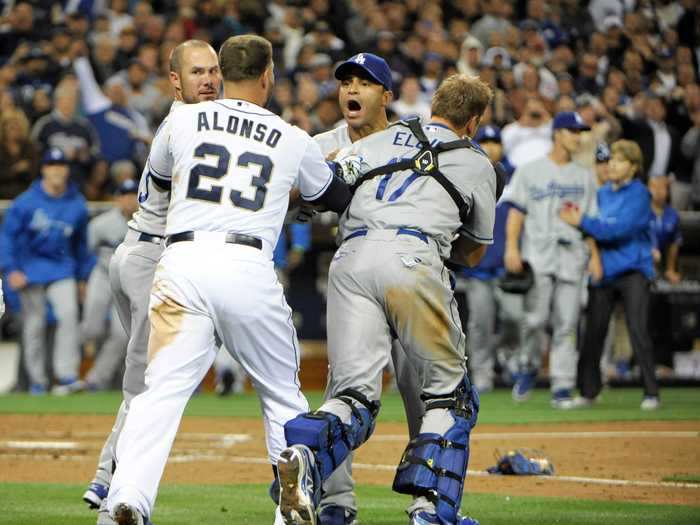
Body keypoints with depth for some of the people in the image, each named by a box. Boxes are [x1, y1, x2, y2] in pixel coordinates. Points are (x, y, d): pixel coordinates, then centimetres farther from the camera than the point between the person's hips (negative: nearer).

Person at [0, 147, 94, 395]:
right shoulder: (27, 202, -8)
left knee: (68, 314, -19)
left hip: (62, 268, 1)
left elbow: (81, 244, 13)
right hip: (31, 269, -1)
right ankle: (37, 381, 16)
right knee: (34, 325, 3)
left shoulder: (77, 205, 1)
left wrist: (83, 277, 15)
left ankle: (66, 377, -20)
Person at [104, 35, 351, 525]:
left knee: (163, 389, -7)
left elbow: (159, 177, 33)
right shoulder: (294, 141, 13)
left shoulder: (183, 120, 13)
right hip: (249, 268, 0)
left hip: (182, 261, 1)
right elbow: (336, 198, 31)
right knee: (283, 394, 16)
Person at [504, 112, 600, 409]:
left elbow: (590, 219, 16)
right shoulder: (529, 172, 8)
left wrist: (594, 255, 5)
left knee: (566, 324, -3)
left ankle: (562, 388, -2)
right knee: (535, 318, -13)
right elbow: (516, 211, 2)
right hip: (538, 255, -3)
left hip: (572, 257, 3)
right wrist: (512, 247, -10)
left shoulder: (584, 177, 18)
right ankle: (529, 368, 13)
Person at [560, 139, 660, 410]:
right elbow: (594, 226, 14)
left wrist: (582, 222, -20)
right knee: (593, 332, 4)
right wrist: (577, 216, -7)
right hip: (603, 270, 6)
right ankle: (588, 391, 14)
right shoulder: (602, 193, 14)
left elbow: (620, 229, -17)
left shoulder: (639, 194, -6)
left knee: (638, 330, -13)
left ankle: (651, 393, -9)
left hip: (632, 269, -6)